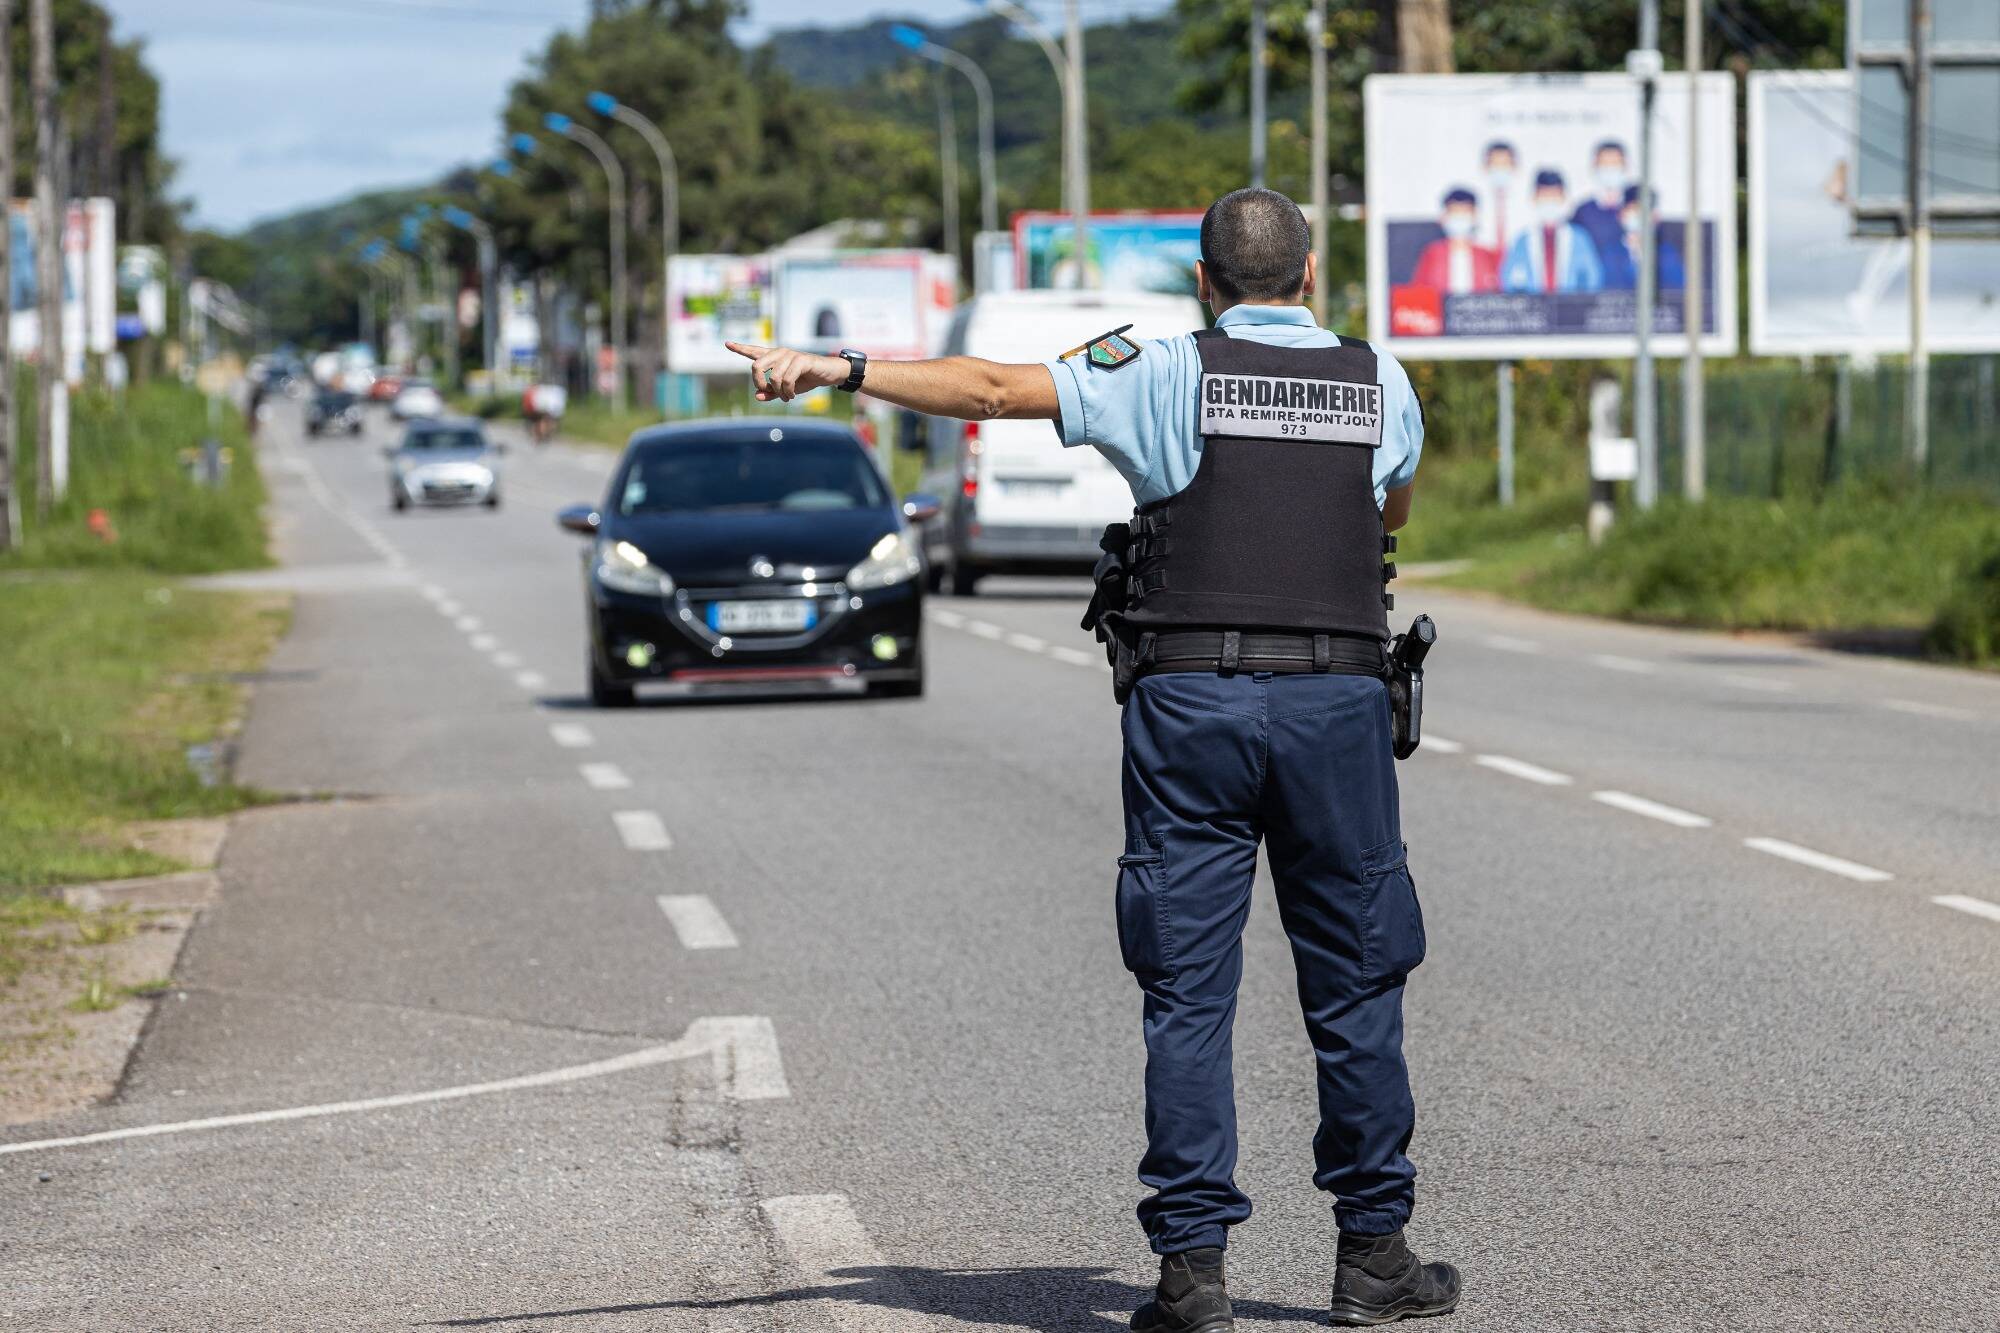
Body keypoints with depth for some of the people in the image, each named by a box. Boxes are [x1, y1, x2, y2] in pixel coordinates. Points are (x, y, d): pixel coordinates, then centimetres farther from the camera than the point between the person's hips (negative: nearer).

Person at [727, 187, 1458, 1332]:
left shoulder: (1170, 378, 0)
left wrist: (839, 368, -3)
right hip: (1339, 704, 2)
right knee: (1356, 983, 10)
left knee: (1190, 991, 1)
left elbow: (995, 388, -6)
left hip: (1192, 708, -1)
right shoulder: (1382, 384, 9)